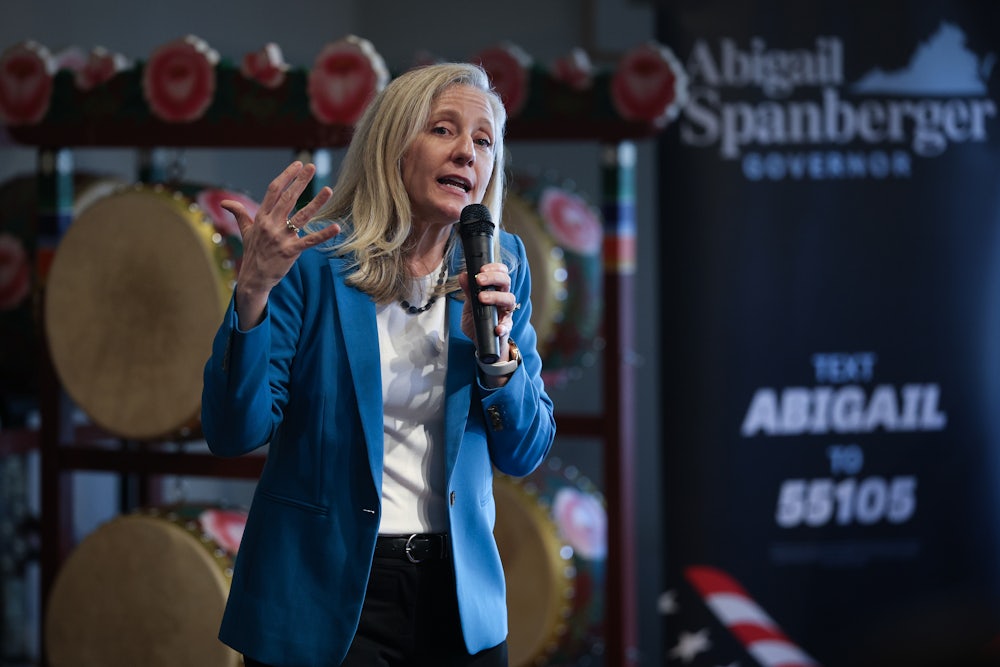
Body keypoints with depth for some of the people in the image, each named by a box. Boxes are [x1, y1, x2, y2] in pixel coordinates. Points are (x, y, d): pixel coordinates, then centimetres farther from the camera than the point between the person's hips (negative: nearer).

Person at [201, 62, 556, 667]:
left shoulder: (502, 266, 3)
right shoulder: (312, 260, -9)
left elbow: (524, 455, 4)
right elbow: (233, 433, -14)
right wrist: (254, 291, -26)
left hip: (457, 593, 4)